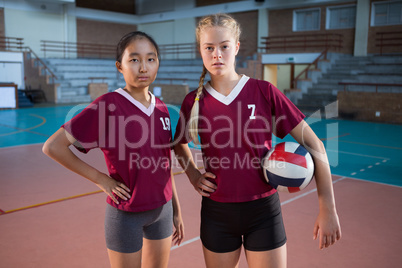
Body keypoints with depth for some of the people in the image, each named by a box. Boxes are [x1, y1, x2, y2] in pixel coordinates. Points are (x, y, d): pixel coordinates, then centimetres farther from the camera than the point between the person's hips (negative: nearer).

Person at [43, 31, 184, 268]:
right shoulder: (108, 105, -16)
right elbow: (53, 146, -16)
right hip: (126, 213, -5)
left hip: (162, 210, 5)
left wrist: (177, 211, 12)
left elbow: (165, 166, 9)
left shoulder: (161, 108, 1)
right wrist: (102, 179, -15)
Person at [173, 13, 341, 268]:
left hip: (263, 210, -1)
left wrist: (328, 210, -10)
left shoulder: (264, 92, -10)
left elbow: (313, 145, -9)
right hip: (217, 213, 2)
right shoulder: (194, 101, -3)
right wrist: (194, 175, 0)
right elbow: (180, 144, 17)